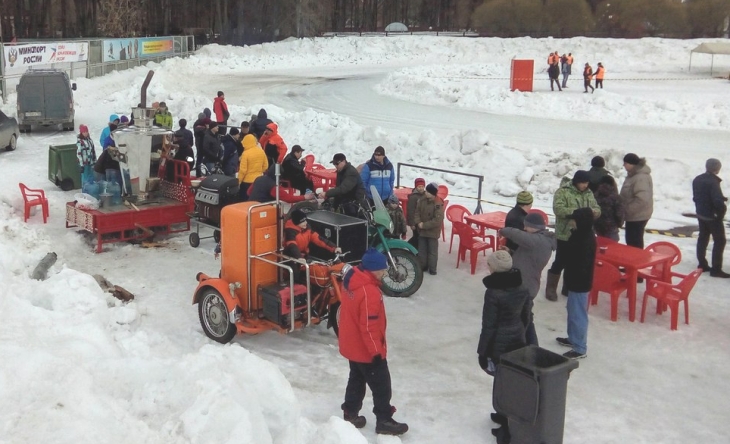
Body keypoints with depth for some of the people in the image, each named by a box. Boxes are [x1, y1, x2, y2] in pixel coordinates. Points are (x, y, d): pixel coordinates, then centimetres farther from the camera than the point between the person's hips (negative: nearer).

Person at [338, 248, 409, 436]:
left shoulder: (352, 279, -2)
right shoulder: (369, 292, -31)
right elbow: (369, 327, -28)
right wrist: (376, 351, -18)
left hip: (351, 345, 9)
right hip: (366, 349, -9)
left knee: (357, 380, 24)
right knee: (381, 386, 7)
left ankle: (350, 415, 35)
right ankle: (384, 422, 19)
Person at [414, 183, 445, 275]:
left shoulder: (438, 204, -21)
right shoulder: (422, 200, -2)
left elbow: (437, 220, -24)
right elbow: (417, 212, 6)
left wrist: (424, 225, -21)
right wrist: (418, 222, -13)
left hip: (433, 232, -6)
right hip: (422, 230, 6)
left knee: (432, 251, 6)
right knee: (421, 249, 14)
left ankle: (432, 268, 15)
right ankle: (422, 266, 27)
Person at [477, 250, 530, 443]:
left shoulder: (493, 292, -21)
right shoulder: (522, 289, -1)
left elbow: (489, 326, -18)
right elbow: (526, 317, 9)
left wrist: (482, 351, -9)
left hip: (499, 345, -7)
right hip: (518, 342, 7)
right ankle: (507, 415, 37)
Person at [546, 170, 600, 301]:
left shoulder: (589, 194, 9)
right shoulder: (563, 192, -11)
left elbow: (597, 209, 10)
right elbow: (558, 209, -23)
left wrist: (594, 211, -15)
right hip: (565, 235, -6)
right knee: (560, 262, 0)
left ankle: (569, 288, 29)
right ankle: (551, 289, 14)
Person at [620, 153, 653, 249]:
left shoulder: (641, 178, -23)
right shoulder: (634, 174, 11)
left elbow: (642, 199, -31)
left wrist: (628, 209, -22)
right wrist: (626, 209, 14)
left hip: (638, 216, -10)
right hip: (635, 215, 10)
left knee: (634, 242, -4)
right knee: (631, 240, 18)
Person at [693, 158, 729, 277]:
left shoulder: (697, 180, 4)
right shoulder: (713, 182, -24)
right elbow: (718, 201, -29)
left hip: (700, 213, 8)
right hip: (713, 216, -8)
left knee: (703, 238, 18)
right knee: (719, 240, 0)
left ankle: (702, 264, 25)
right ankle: (716, 269, -1)